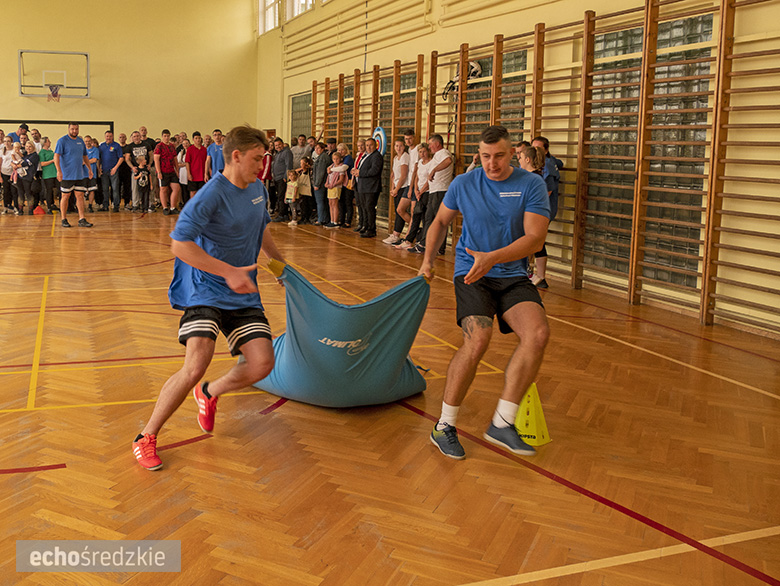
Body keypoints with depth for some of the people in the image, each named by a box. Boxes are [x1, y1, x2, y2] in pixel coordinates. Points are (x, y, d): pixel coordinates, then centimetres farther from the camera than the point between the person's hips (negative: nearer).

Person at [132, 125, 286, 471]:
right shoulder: (211, 195, -17)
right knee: (196, 365, -22)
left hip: (244, 295, 7)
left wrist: (281, 264, 32)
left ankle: (209, 393, 22)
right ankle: (146, 437, -1)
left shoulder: (258, 189, 8)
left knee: (262, 363, -9)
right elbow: (179, 244, -23)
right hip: (205, 291, -6)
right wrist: (229, 272, -26)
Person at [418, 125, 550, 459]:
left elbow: (535, 238, -13)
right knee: (478, 339, -27)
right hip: (471, 274, -1)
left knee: (538, 333, -26)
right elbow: (441, 221, 21)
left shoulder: (531, 185, -2)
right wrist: (428, 260, 10)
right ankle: (444, 426, -11)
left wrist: (492, 258, -25)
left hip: (513, 277, 1)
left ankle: (502, 423, -16)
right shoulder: (463, 184, 3)